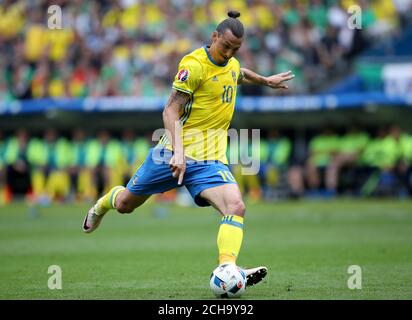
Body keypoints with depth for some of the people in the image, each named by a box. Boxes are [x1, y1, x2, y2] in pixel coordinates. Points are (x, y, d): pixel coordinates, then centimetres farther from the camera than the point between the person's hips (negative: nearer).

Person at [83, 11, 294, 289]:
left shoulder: (232, 65, 8)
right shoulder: (194, 65, -16)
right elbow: (171, 111, -20)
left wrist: (266, 81, 46)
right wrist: (178, 152, -31)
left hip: (211, 160, 5)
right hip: (176, 153, -4)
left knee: (236, 207, -24)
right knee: (125, 204, 13)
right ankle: (103, 204, 50)